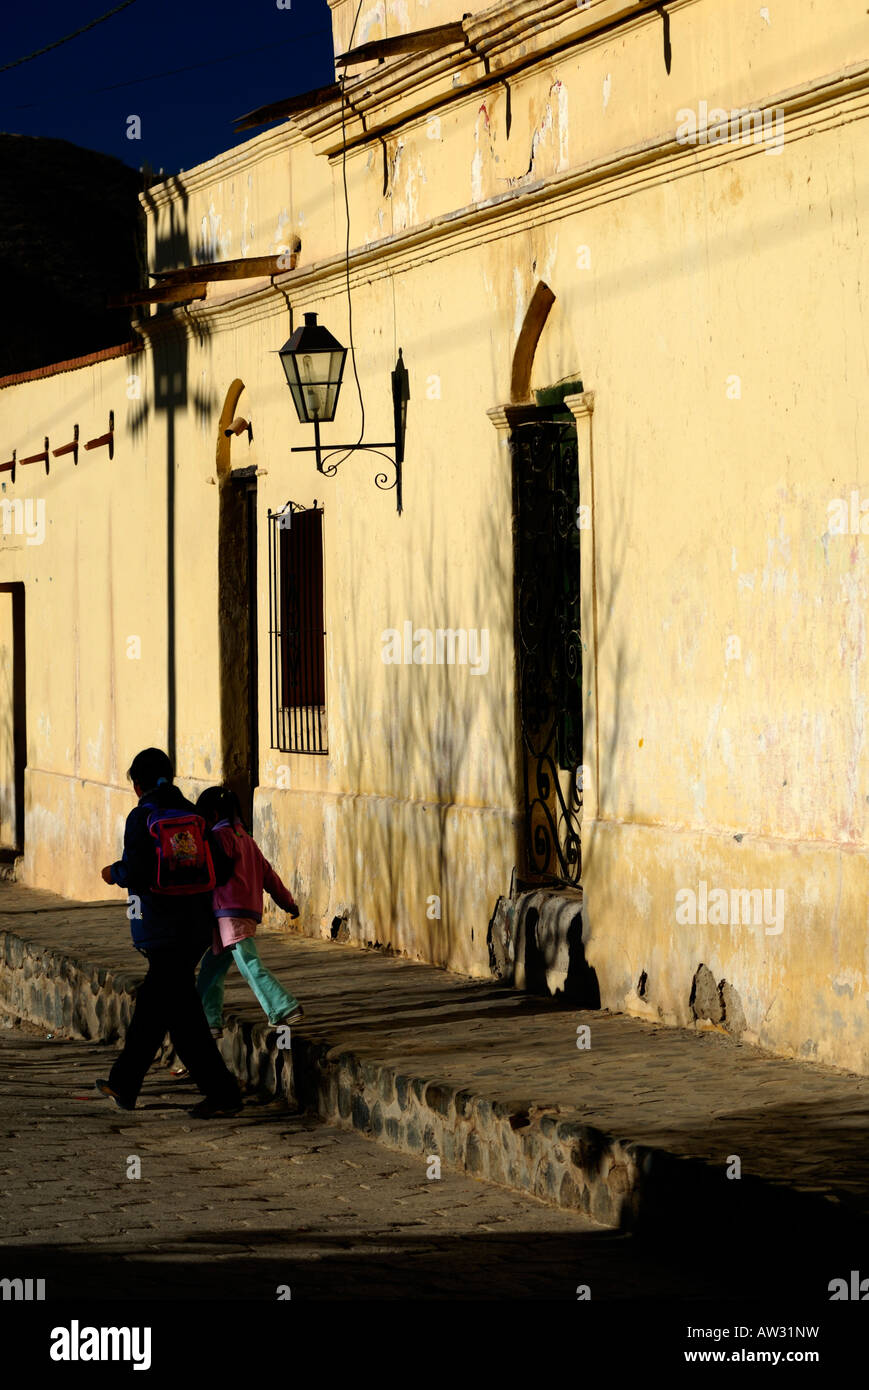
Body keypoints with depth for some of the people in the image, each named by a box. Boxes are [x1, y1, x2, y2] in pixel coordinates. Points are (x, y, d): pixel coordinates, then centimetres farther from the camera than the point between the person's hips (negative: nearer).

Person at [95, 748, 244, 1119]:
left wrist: (114, 873, 3)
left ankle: (223, 1094, -6)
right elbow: (218, 868, 1)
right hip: (196, 925, 7)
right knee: (152, 1004, 18)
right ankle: (123, 1085, 29)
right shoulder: (192, 815, 5)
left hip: (161, 930, -7)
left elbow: (135, 873, -18)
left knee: (182, 1013, -2)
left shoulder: (141, 818, -11)